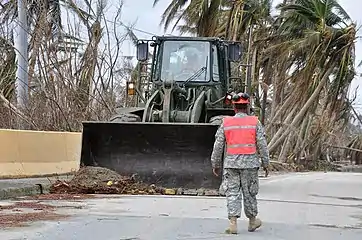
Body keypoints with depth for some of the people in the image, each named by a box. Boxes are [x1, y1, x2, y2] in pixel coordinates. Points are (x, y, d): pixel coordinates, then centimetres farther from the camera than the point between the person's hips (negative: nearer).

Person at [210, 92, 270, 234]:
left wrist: (215, 164, 11)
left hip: (231, 163, 0)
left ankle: (233, 223, -7)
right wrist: (265, 163, 8)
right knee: (249, 193, 11)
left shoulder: (225, 123, 1)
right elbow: (262, 145, -2)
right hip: (250, 163, 0)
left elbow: (218, 146, 2)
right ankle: (252, 221, 26)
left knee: (232, 193, 3)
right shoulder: (255, 122, -1)